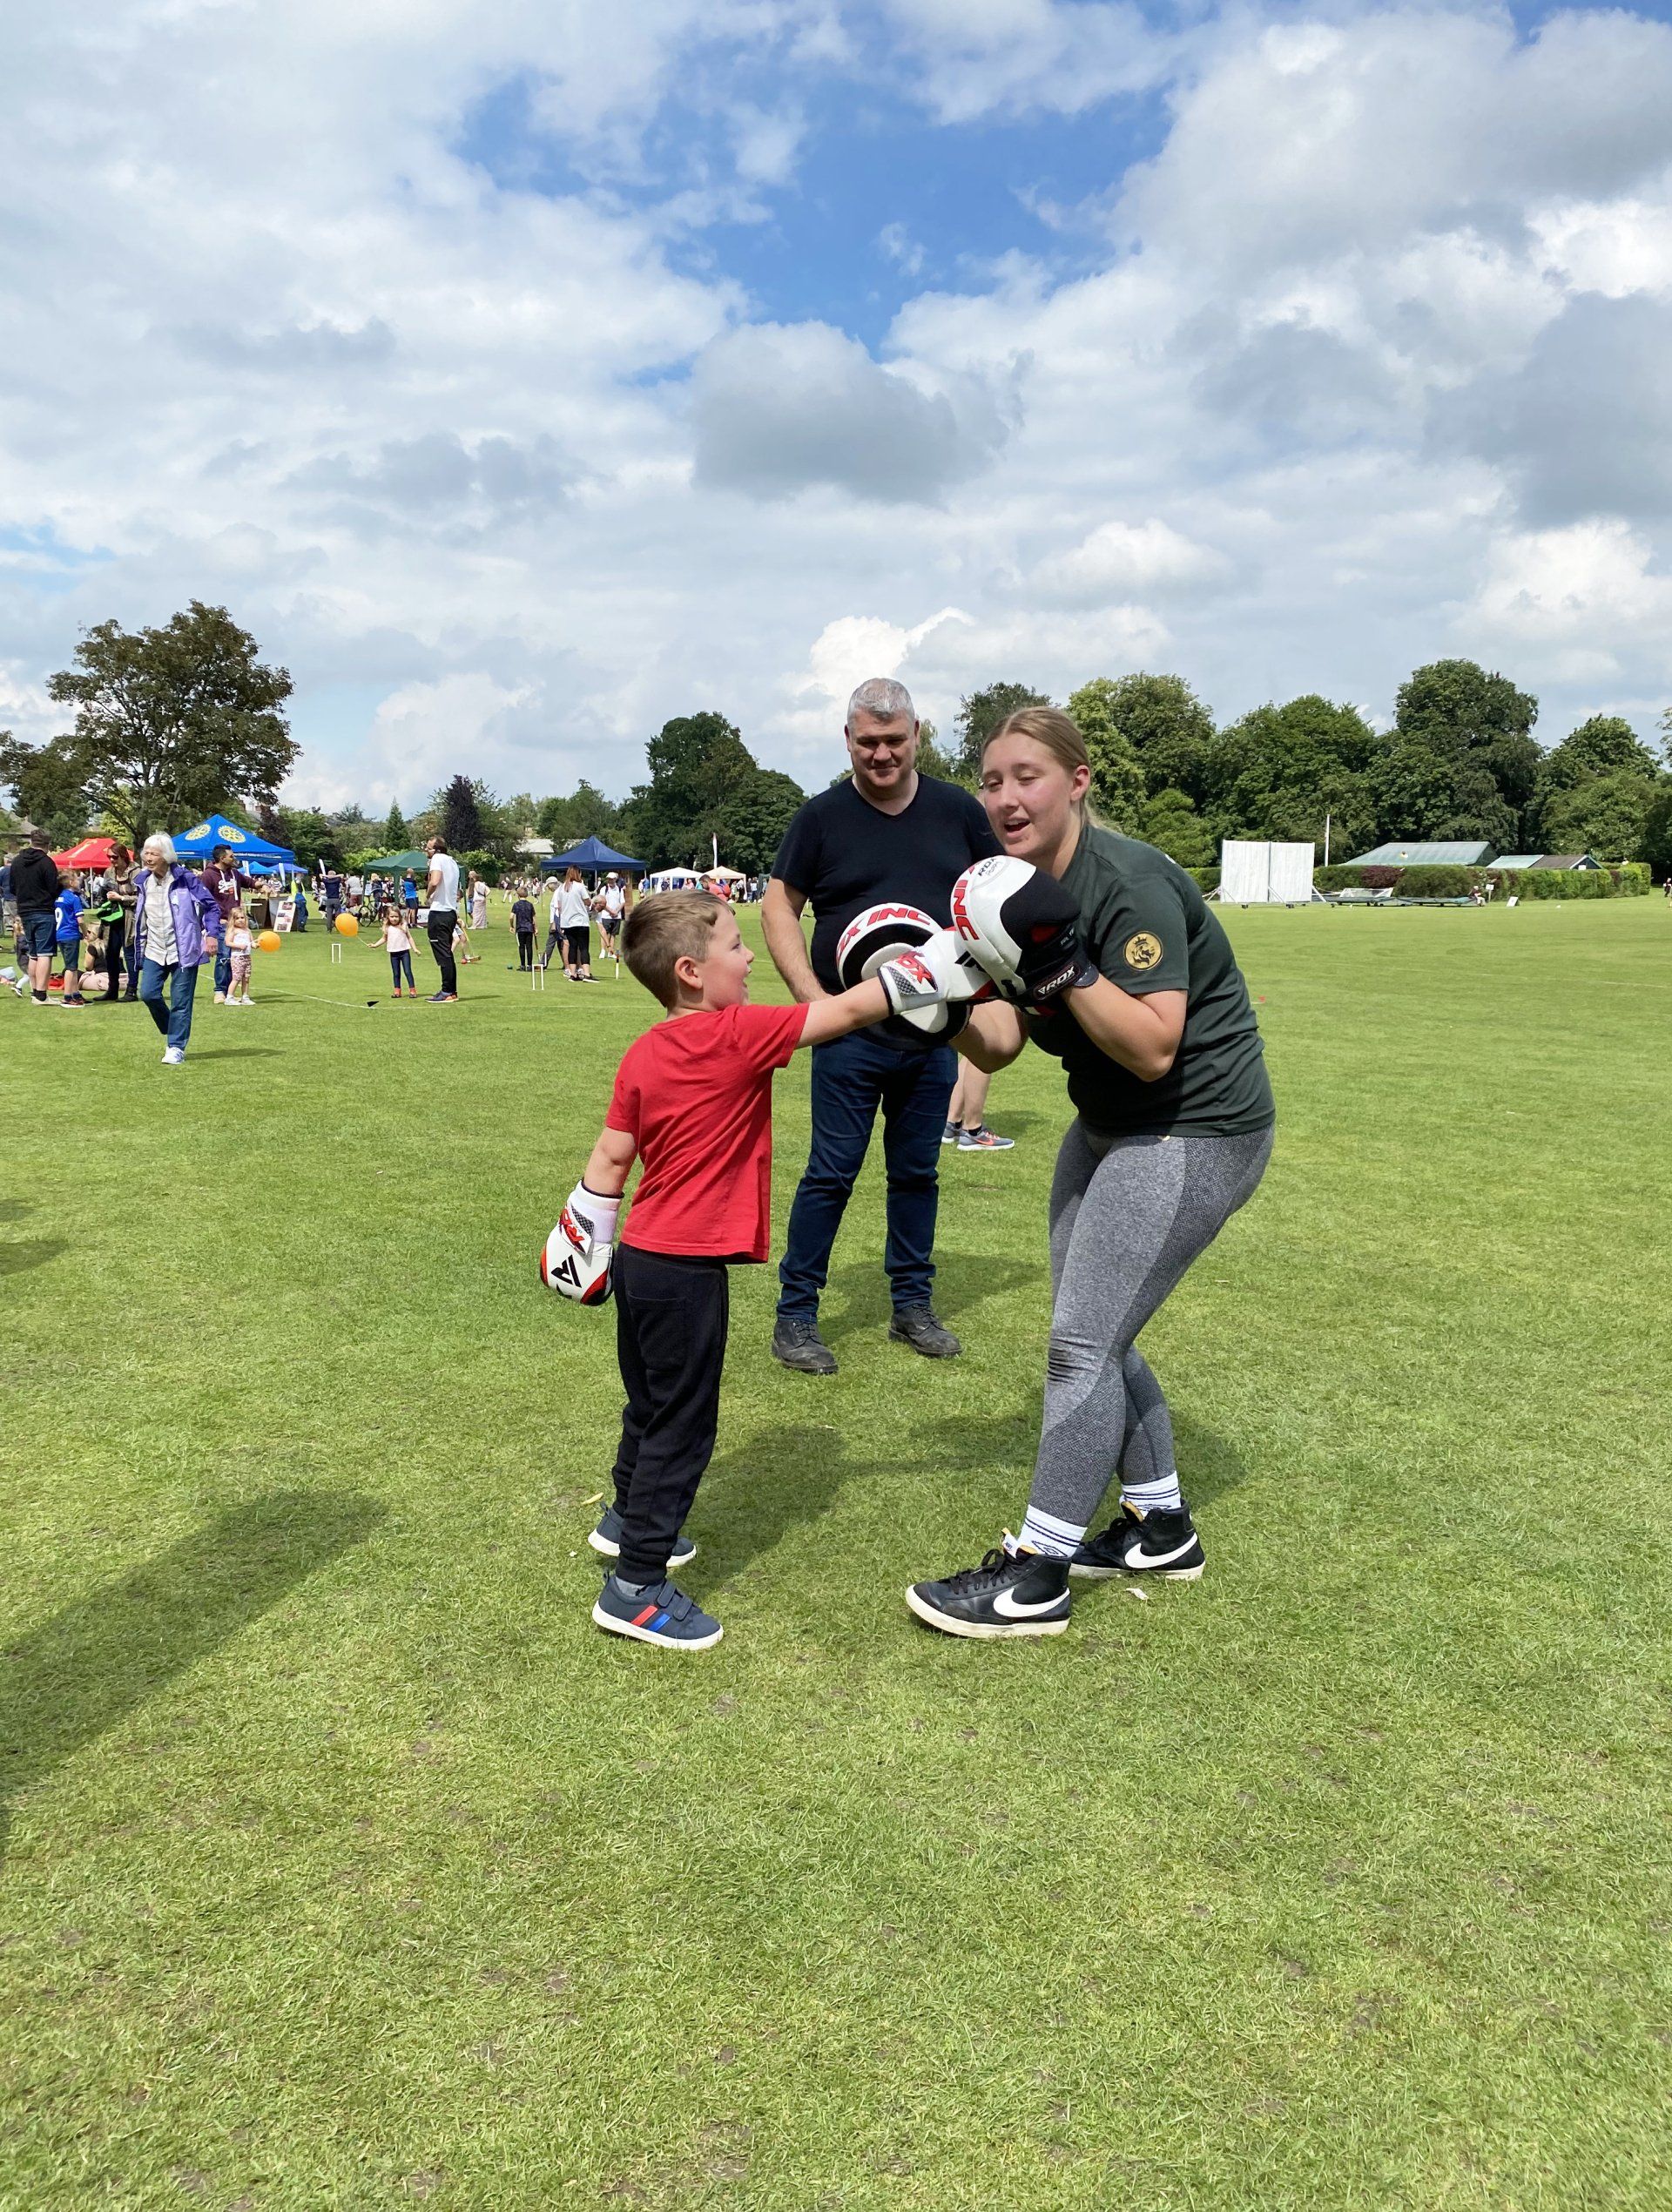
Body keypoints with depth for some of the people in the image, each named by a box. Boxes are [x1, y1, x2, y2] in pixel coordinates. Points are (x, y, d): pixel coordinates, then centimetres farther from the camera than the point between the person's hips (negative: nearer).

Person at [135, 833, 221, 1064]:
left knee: (180, 1002, -3)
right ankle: (171, 1032, 19)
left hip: (183, 951, -5)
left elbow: (211, 906, -6)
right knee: (148, 994, -6)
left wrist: (212, 934, -15)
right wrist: (140, 945, 21)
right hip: (154, 951, 5)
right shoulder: (144, 882, 8)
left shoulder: (184, 879, -9)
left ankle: (176, 1047, 6)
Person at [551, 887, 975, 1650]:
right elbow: (850, 1011, -13)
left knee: (652, 1405, 26)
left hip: (640, 1258, 8)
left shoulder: (642, 1054, 4)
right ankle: (636, 1587, 8)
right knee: (682, 1424, 2)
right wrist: (942, 961, -5)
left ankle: (629, 1520, 45)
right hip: (687, 1271, -8)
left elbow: (610, 1156, 7)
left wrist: (587, 1239, 18)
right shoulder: (739, 1036, -16)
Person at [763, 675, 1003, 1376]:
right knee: (831, 1173, 0)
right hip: (851, 1031, -3)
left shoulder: (957, 811, 5)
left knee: (917, 1172, 13)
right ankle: (795, 1315, 9)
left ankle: (913, 1306, 26)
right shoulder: (822, 816, -1)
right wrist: (812, 995, -11)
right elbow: (779, 904, 0)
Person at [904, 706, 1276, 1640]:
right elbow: (1000, 1046, -2)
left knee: (1083, 1341, -8)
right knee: (1094, 1335, 14)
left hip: (1196, 1133, -9)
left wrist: (1061, 963, -36)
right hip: (1110, 1127, 9)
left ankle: (1036, 1576, 4)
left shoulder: (1129, 883, -23)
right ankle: (1163, 1526, 32)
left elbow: (1153, 1048, -30)